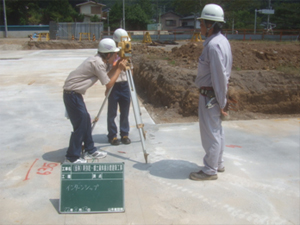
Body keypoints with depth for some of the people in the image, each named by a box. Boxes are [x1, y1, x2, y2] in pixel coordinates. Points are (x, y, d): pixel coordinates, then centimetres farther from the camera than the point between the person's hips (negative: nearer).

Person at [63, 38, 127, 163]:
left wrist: (116, 67, 9)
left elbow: (107, 76, 19)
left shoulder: (100, 61, 9)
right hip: (72, 95, -10)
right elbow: (109, 84, -13)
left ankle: (90, 150, 26)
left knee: (86, 121, 15)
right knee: (80, 124, -5)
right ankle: (72, 157, 4)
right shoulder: (97, 63, -18)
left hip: (76, 94, 10)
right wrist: (119, 69, -4)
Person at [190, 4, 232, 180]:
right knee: (217, 130, 18)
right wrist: (221, 100, 17)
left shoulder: (214, 45, -21)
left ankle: (210, 171, 12)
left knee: (210, 133, 0)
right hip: (215, 94, 10)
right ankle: (218, 164, 32)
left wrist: (221, 103, -19)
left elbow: (219, 76, -23)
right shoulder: (222, 40, 10)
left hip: (210, 96, -10)